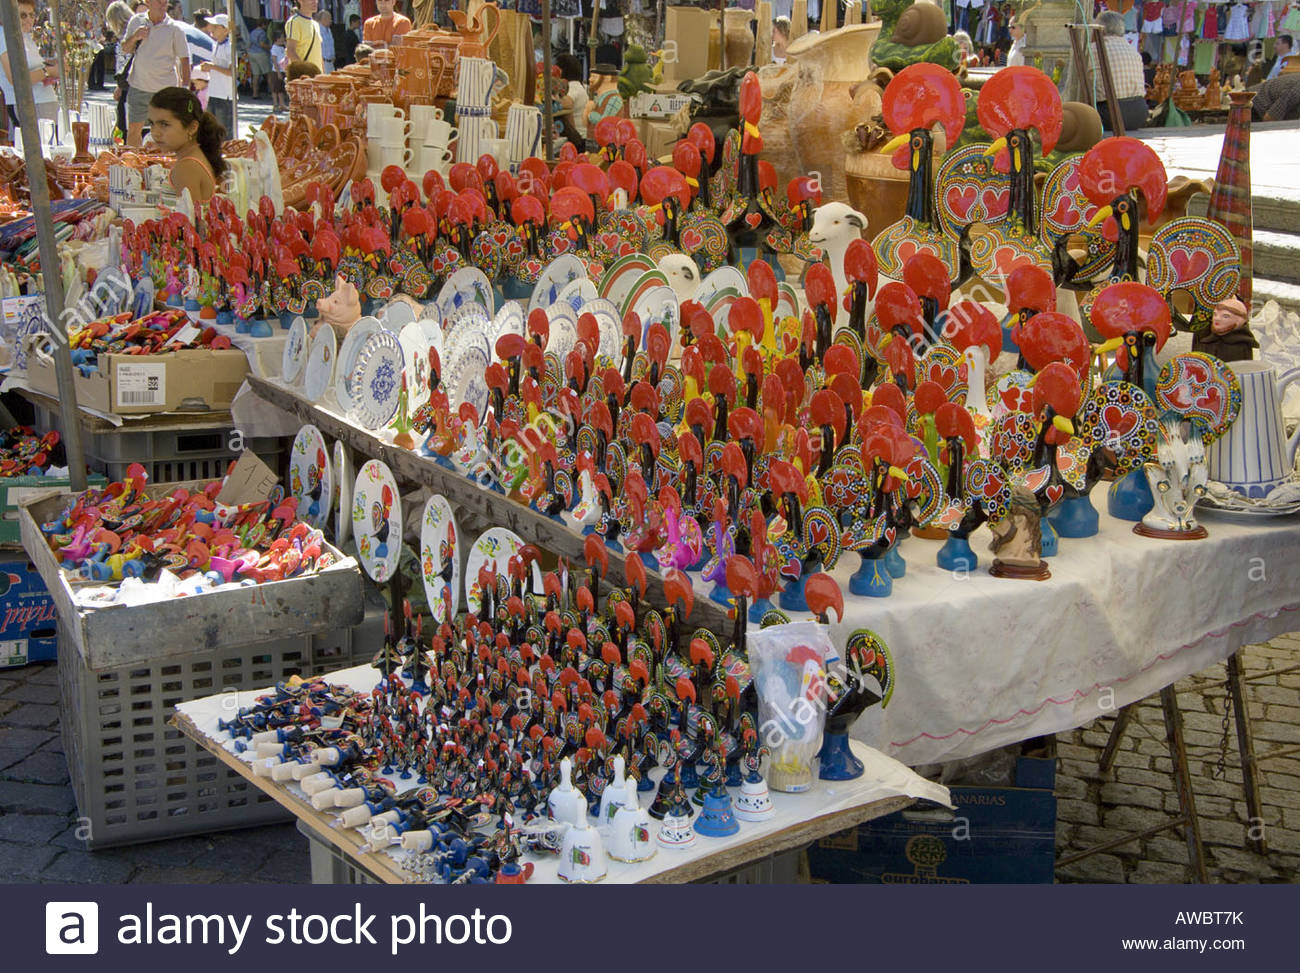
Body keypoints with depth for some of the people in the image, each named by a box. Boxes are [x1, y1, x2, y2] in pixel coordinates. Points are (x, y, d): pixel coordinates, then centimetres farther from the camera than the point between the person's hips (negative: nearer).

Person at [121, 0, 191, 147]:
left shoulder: (174, 29, -6)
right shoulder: (136, 21, 3)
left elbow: (184, 60, -4)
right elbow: (126, 49, 12)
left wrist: (185, 87, -12)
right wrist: (134, 38, -9)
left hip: (165, 90, -3)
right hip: (138, 86, 3)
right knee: (133, 130, 9)